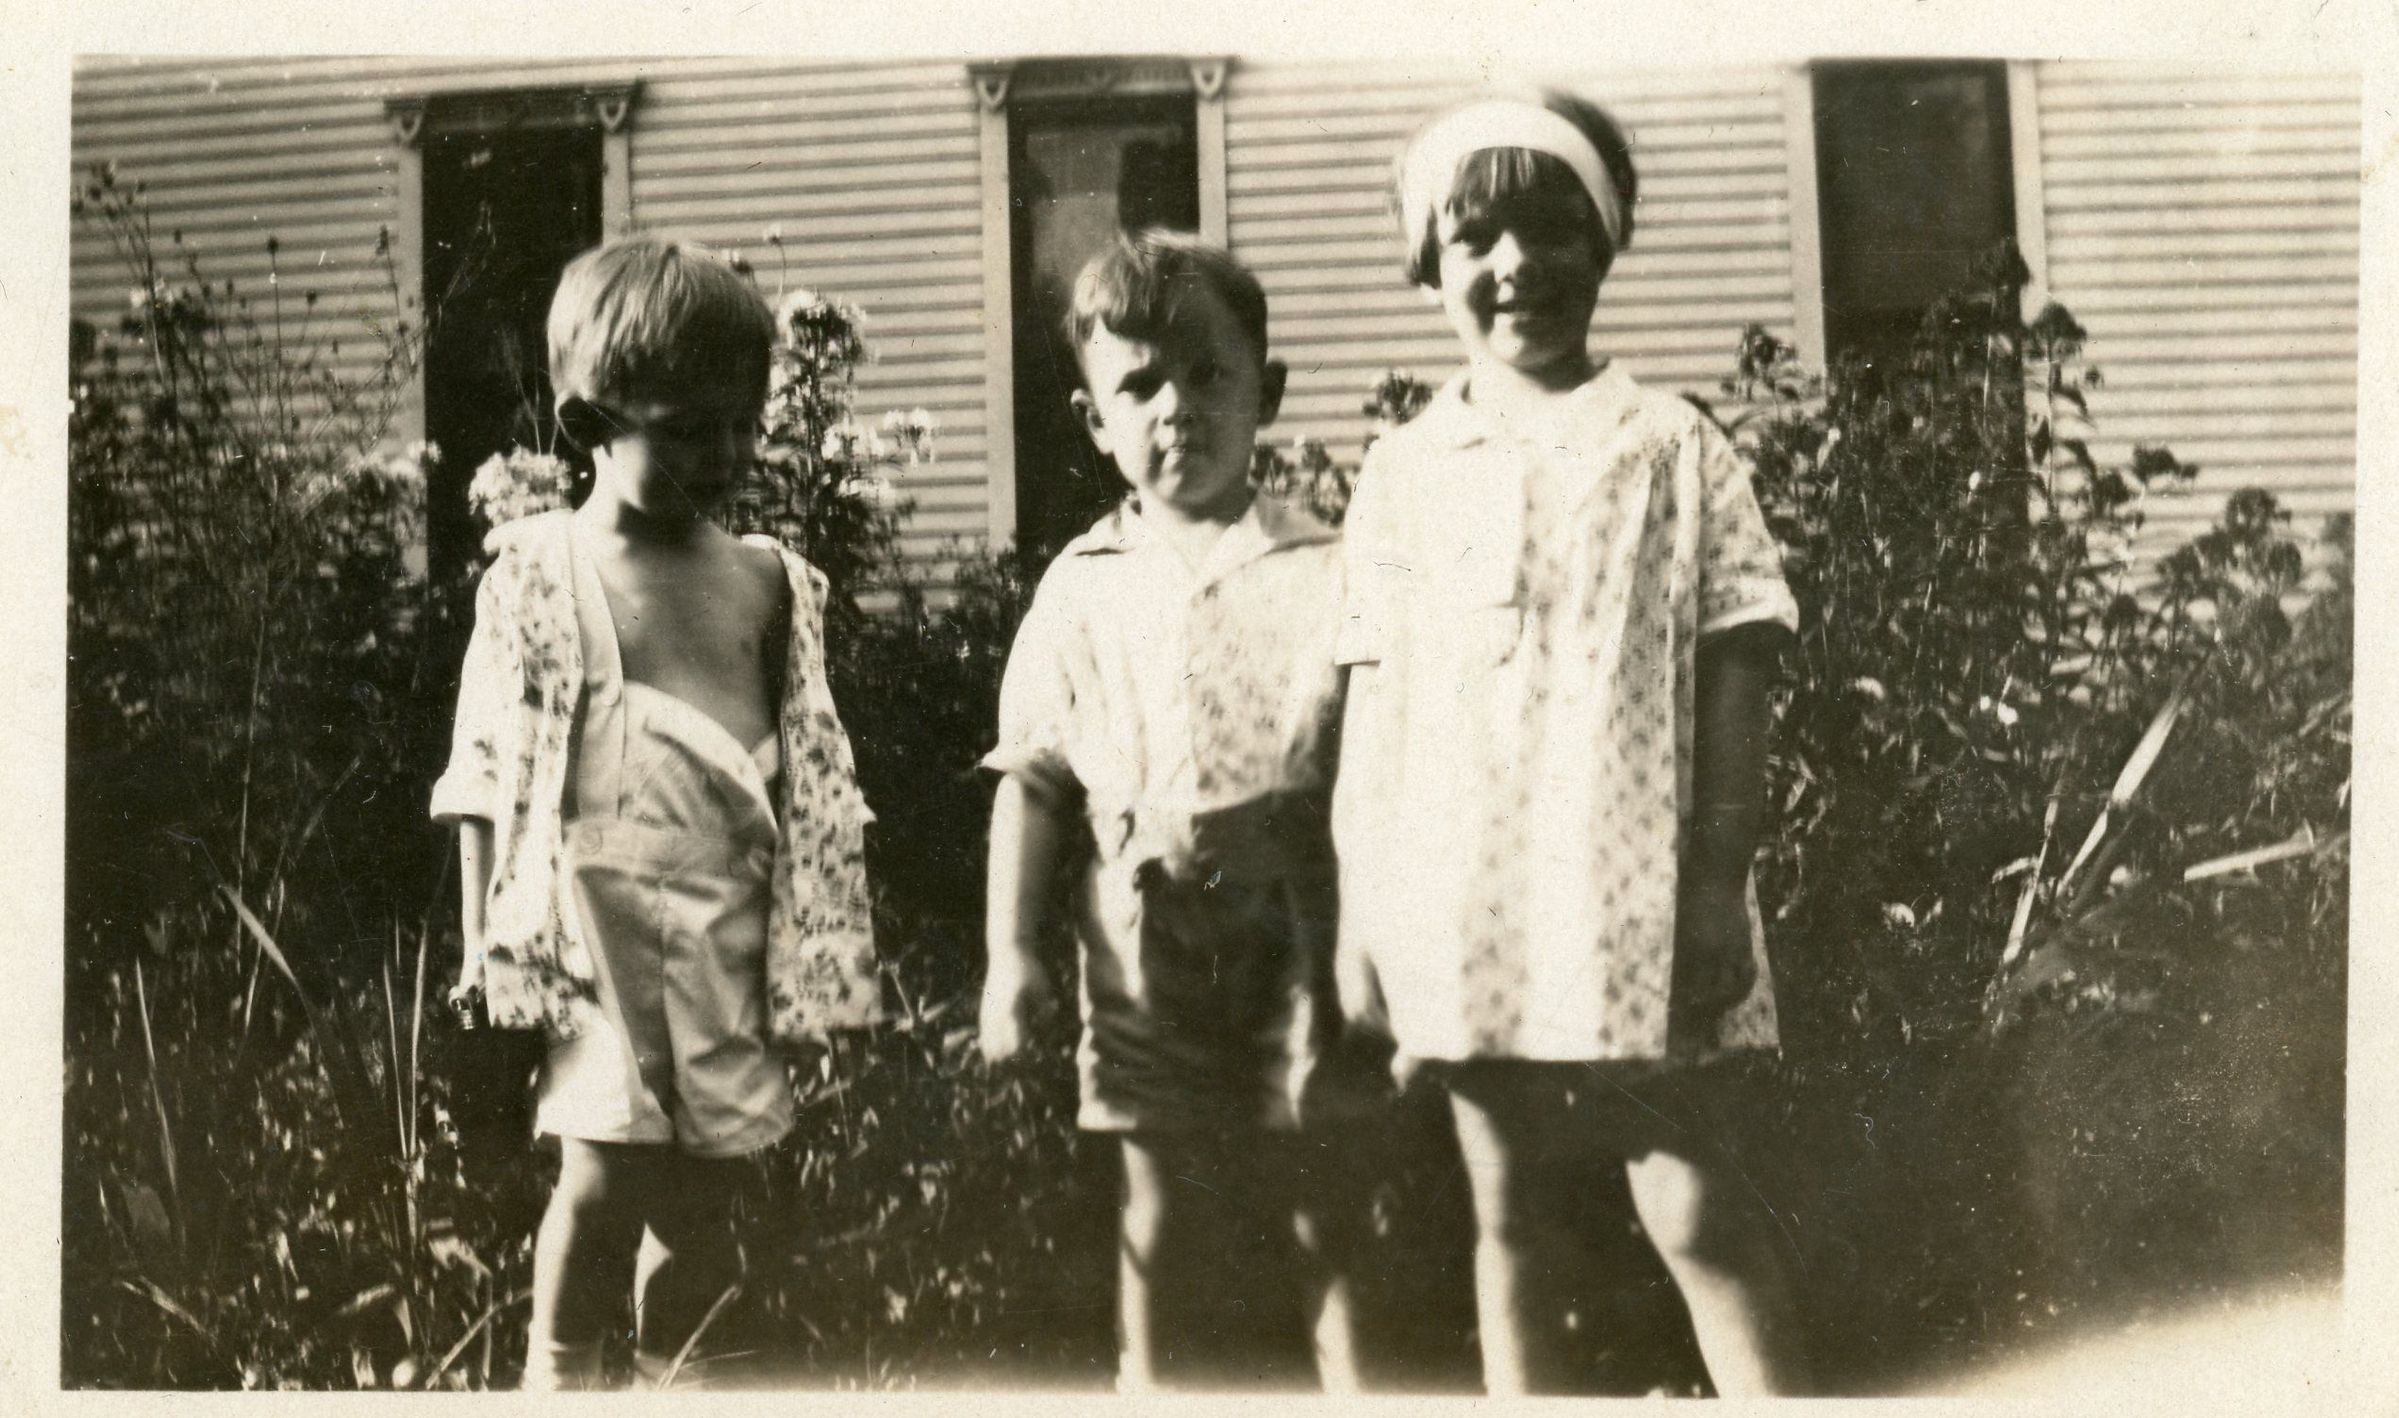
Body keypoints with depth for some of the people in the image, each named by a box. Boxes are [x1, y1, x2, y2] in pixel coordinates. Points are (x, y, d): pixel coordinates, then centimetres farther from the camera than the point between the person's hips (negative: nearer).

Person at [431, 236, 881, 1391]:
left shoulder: (770, 583, 9)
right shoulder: (539, 572, -1)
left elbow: (812, 779, 13)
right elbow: (488, 773, -1)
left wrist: (822, 953, 9)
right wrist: (487, 951, -5)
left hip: (732, 929, 4)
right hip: (602, 915, -3)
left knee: (705, 1203, 8)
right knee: (606, 1172, -10)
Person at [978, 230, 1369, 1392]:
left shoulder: (1330, 570, -1)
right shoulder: (1080, 589, 6)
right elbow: (1032, 777, 9)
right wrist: (1010, 948, 1)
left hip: (1301, 934, -2)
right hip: (1148, 951, 2)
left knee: (1334, 1218, 5)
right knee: (1161, 1221, 11)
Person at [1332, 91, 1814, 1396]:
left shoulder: (1674, 453, 1)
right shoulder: (1401, 475, 8)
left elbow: (1734, 688, -1)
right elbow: (1373, 704, 9)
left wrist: (1719, 885, -8)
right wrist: (1357, 913, 5)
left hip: (1633, 900, -3)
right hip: (1461, 912, 3)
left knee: (1692, 1206, -1)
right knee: (1508, 1221, 11)